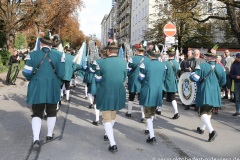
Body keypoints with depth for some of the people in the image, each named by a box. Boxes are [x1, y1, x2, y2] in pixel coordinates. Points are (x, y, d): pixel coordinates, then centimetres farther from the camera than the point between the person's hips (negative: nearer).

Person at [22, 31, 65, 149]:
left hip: (37, 88, -1)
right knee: (51, 112, 17)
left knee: (37, 113, 8)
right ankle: (49, 135, 29)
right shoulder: (58, 55, -4)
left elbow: (26, 73, -7)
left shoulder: (33, 54, -7)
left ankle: (36, 139, -4)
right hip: (52, 89, 1)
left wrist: (32, 79, 14)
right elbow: (61, 74, -6)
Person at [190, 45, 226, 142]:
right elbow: (223, 82, 7)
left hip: (204, 93, -5)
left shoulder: (202, 66, -14)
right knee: (209, 111, 20)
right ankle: (202, 128, 35)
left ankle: (211, 131, -18)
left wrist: (192, 74, 7)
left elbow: (194, 78, -14)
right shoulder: (220, 68, 1)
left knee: (203, 112, -1)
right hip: (215, 94, 5)